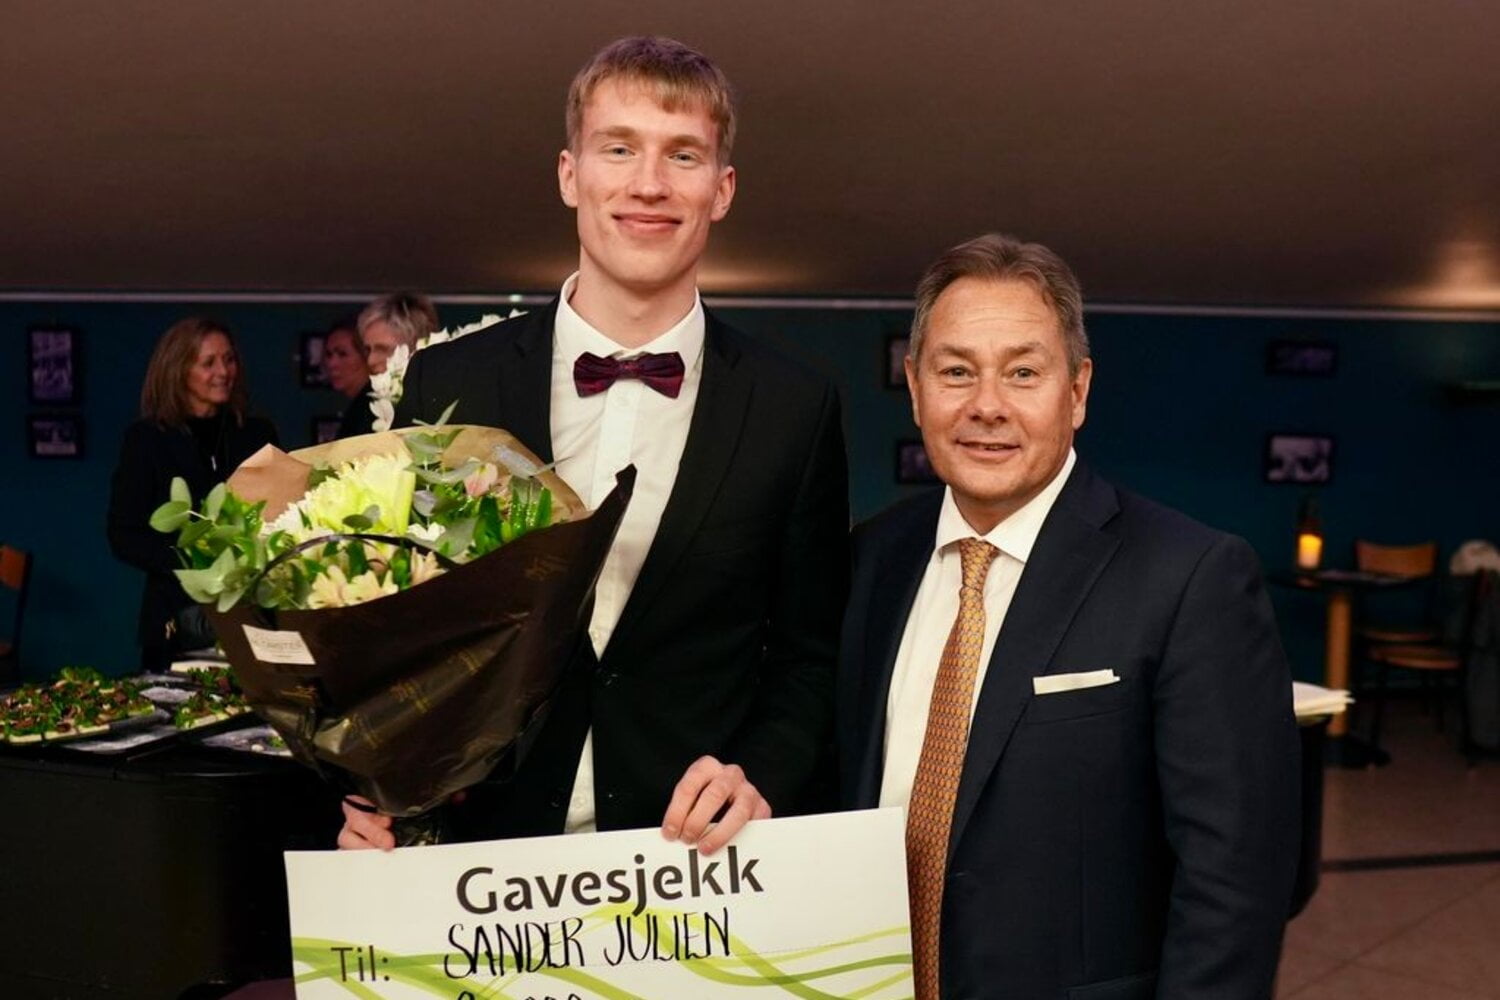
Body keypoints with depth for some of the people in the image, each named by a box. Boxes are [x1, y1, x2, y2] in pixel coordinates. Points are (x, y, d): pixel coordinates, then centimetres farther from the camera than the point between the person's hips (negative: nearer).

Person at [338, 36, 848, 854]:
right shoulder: (446, 384, -4)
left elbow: (810, 656, 2)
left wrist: (760, 777, -15)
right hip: (482, 856, 1)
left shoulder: (796, 409, -4)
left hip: (701, 859, 0)